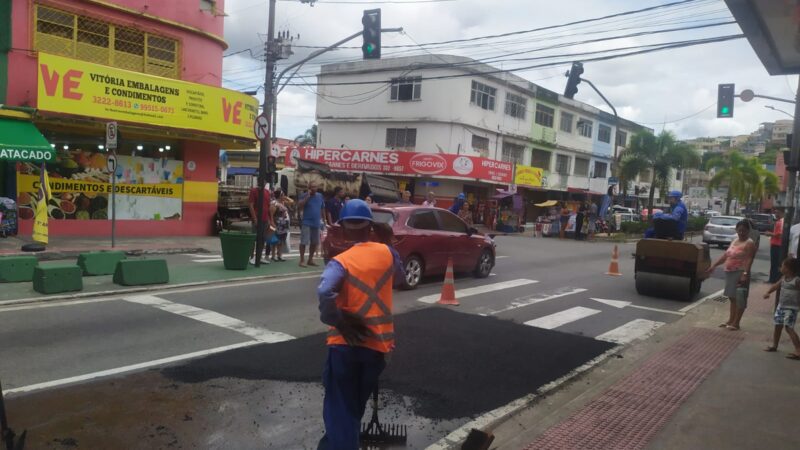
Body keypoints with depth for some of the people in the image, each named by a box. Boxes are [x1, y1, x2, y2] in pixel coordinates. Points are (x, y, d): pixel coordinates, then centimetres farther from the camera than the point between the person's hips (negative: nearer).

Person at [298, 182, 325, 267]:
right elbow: (299, 206, -16)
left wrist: (321, 218, 14)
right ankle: (302, 260, -3)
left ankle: (310, 259, 22)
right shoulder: (305, 195, -4)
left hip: (316, 223, 5)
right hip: (307, 223, -5)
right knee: (304, 242, -8)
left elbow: (322, 208, 18)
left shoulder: (320, 196, 9)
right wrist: (307, 197, -19)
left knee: (314, 243, 10)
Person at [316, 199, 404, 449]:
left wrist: (338, 321, -17)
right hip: (378, 343, 5)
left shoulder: (341, 262, -13)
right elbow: (398, 277, 20)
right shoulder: (386, 253, -1)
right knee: (355, 406, 24)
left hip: (346, 343, -4)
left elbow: (324, 292, -32)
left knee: (339, 408, 6)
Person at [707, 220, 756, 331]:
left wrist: (745, 274, -28)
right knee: (732, 297, 14)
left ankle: (736, 323, 1)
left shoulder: (749, 243, -9)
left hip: (740, 273, -8)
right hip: (730, 273, 8)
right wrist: (714, 265, 17)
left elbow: (749, 260, -18)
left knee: (740, 298, -3)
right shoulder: (735, 241, 15)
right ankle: (731, 320, 21)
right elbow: (726, 255, 20)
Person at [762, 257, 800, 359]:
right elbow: (776, 286, 15)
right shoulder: (784, 278, 7)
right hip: (781, 306, 8)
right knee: (777, 326, 15)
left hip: (791, 308, -8)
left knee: (789, 328, -14)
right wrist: (768, 293, 0)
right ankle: (774, 346, 30)